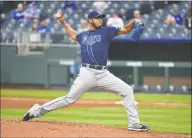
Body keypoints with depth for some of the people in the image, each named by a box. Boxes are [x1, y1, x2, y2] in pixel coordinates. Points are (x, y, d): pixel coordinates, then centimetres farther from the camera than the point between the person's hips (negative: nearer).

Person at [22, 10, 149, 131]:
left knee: (127, 91, -10)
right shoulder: (83, 35, 16)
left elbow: (125, 30, 3)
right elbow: (73, 35, 40)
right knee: (70, 99, -5)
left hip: (103, 74, 1)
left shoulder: (106, 31, 10)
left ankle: (134, 124, -5)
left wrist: (134, 22, -15)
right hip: (87, 73, -1)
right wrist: (63, 22, 35)